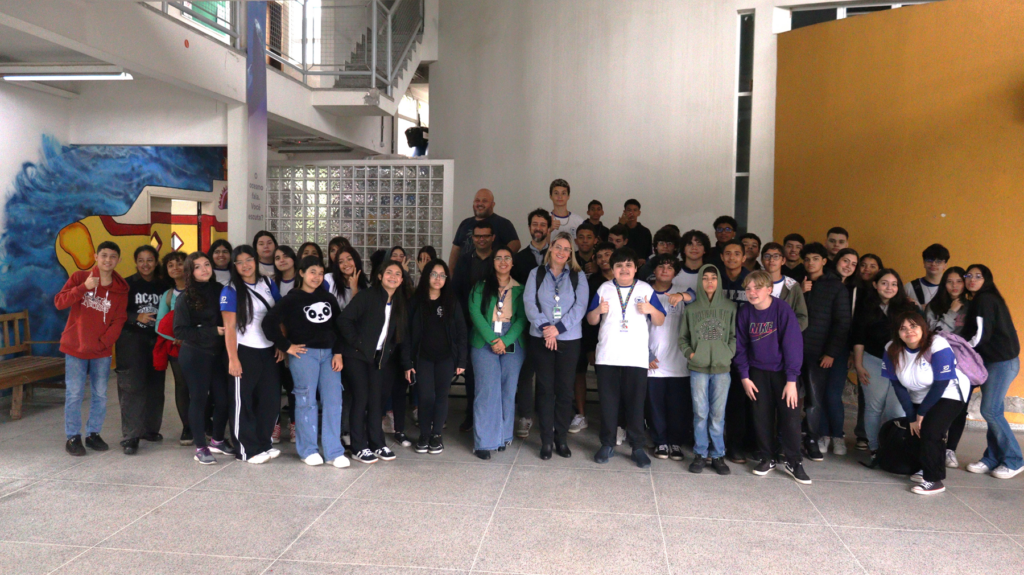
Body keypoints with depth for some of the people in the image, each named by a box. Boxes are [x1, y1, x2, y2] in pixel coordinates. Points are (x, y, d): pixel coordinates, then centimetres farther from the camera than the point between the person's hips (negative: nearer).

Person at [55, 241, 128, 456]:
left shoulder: (121, 288, 0)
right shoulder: (79, 277, -3)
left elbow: (119, 321, -3)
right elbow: (59, 302, -12)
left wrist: (102, 343, -13)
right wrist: (83, 287, -25)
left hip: (102, 351, 2)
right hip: (75, 348, -2)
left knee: (100, 395, 7)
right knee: (74, 394, 1)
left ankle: (93, 434, 22)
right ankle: (73, 437, 13)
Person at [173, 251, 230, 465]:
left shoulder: (219, 290, 5)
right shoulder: (185, 298, -7)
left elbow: (226, 320, 13)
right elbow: (180, 331, -12)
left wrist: (224, 332, -7)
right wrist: (212, 331, -15)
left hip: (217, 353, 4)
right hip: (194, 356, -4)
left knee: (224, 398, 5)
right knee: (199, 399, 3)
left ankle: (217, 440, 26)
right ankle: (200, 447, 14)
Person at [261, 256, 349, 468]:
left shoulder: (328, 298, 12)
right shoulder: (292, 299, -2)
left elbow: (338, 326, 10)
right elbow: (268, 322, -9)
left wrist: (338, 353, 0)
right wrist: (286, 347, -7)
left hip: (329, 353, 4)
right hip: (304, 354, -4)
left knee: (333, 401, 0)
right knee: (307, 401, 2)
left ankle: (334, 451, 7)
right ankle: (308, 450, 14)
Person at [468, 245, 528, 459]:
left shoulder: (520, 289, 10)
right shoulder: (481, 286, 8)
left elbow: (522, 318, 2)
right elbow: (475, 312, -3)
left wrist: (505, 341, -12)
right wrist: (491, 339, -14)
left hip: (512, 343, 2)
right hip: (484, 341, -1)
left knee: (508, 390, 1)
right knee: (487, 389, -7)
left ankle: (504, 436, 12)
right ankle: (484, 442, -4)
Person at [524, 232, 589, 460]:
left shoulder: (578, 276, 7)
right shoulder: (536, 274, 8)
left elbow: (580, 306, -4)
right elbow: (529, 303, -3)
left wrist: (558, 328, -15)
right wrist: (544, 327, -16)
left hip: (569, 340, 0)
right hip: (541, 339, 0)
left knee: (565, 390, 3)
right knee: (545, 389, 2)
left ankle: (561, 439, 13)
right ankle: (546, 440, 9)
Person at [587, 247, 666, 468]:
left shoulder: (646, 289, 5)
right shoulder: (604, 289, 8)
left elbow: (660, 321, 5)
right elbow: (591, 320, 8)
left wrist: (650, 309, -15)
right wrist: (599, 310, -13)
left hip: (637, 357, -1)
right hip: (607, 356, 1)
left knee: (635, 402, 1)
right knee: (608, 401, 5)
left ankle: (638, 447, 9)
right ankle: (607, 444, 17)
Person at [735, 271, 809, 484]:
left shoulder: (783, 309, -17)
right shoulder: (744, 313, -7)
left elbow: (793, 344, -16)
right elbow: (741, 347, 1)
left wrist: (791, 380, -17)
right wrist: (744, 377, -2)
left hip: (783, 371, -3)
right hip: (758, 372, 3)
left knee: (790, 416, -1)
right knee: (762, 416, 7)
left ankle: (793, 462, 15)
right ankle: (767, 459, 22)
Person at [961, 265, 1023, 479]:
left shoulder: (985, 300, -12)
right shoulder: (979, 301, 17)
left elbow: (981, 335, -17)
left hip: (1002, 362, -9)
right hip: (992, 361, 9)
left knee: (990, 410, -9)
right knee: (993, 411, 8)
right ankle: (992, 458, 11)